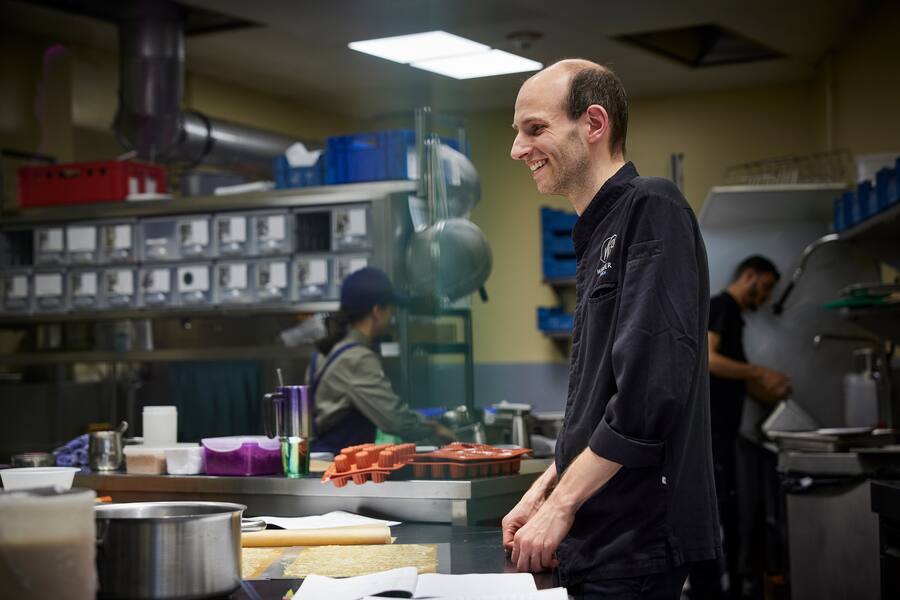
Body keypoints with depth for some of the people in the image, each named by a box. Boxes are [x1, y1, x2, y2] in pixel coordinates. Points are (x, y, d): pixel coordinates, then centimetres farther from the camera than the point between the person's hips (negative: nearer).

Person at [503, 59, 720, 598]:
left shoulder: (652, 209, -13)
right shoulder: (598, 235, 14)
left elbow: (652, 386, -23)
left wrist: (561, 505, -17)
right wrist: (544, 490, 10)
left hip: (638, 542, -8)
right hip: (592, 539, 8)